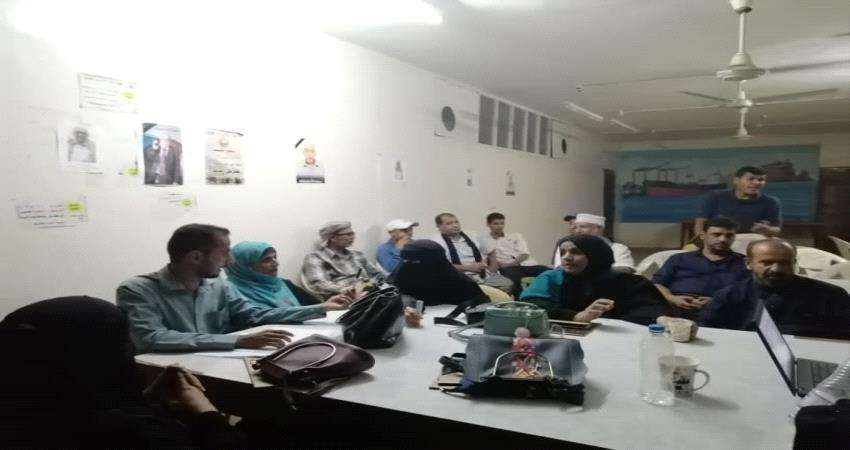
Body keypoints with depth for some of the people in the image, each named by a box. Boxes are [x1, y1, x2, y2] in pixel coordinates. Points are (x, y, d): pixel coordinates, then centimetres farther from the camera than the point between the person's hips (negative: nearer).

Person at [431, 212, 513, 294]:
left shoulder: (472, 237, 18)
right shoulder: (436, 242, -1)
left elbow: (489, 254, 27)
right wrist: (467, 267, -16)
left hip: (485, 274, 5)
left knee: (508, 285, -18)